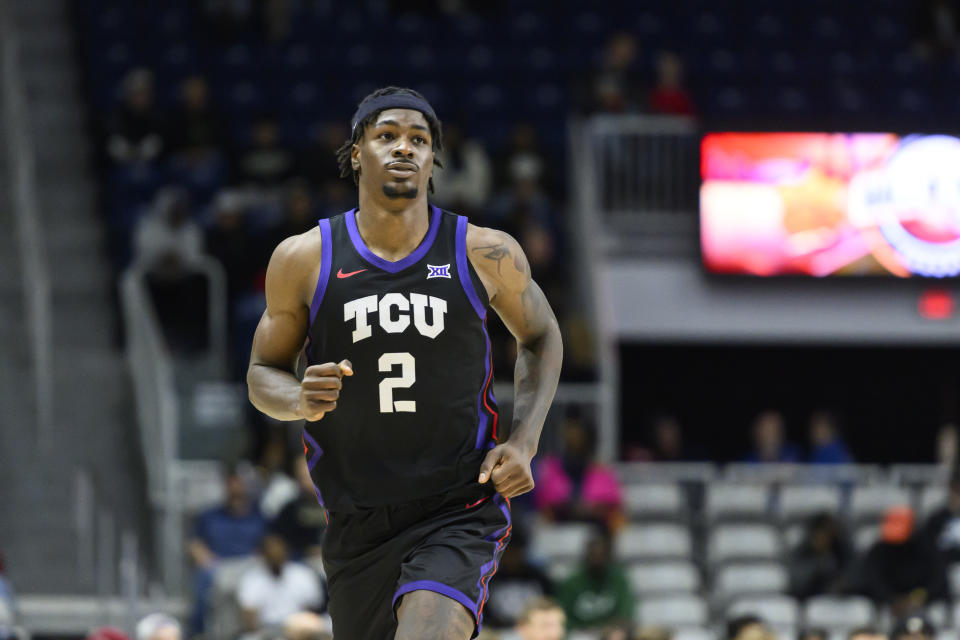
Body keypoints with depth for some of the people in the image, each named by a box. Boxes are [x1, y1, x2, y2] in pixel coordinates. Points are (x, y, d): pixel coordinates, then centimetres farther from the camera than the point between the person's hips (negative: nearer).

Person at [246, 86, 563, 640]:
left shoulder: (487, 255, -3)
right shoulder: (304, 260, -2)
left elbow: (540, 335, 15)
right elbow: (264, 372, 9)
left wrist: (525, 440, 0)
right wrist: (300, 400, -15)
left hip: (459, 515, -3)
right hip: (357, 525, 3)